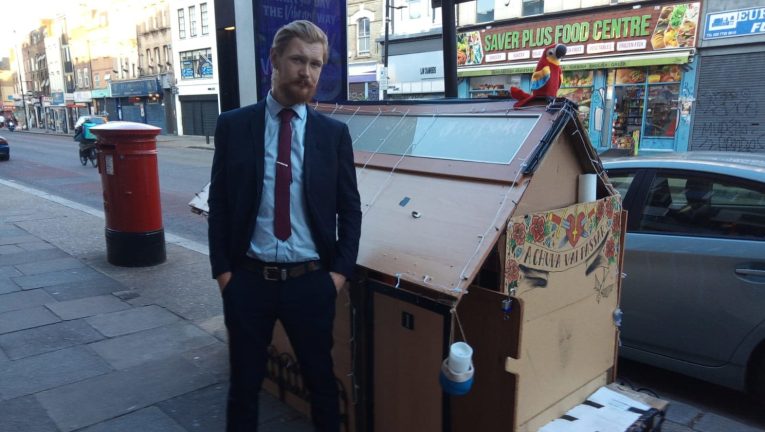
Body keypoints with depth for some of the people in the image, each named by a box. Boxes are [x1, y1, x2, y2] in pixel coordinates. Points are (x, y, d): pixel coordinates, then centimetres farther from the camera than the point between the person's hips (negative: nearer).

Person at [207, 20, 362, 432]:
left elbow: (350, 209, 3)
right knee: (244, 382, 17)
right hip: (248, 278, 0)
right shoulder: (233, 125, -1)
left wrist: (341, 271, -4)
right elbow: (218, 203, 1)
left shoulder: (334, 132, 0)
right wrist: (222, 269, -3)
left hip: (311, 281, 0)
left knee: (321, 378, 16)